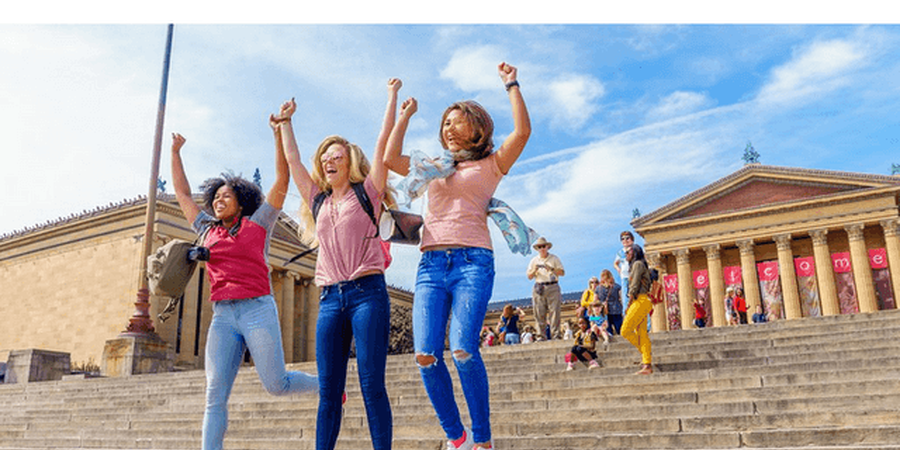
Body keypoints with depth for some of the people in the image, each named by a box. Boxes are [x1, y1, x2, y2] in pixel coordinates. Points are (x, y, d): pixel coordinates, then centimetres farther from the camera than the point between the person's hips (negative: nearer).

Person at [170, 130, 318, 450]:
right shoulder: (208, 230, 20)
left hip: (258, 310, -4)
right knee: (215, 396, -6)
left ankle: (325, 385, 25)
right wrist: (175, 152, 34)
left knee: (276, 385, -3)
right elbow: (182, 193, 31)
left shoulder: (258, 223, 9)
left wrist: (279, 136, 0)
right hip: (222, 317, 4)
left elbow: (282, 181, 3)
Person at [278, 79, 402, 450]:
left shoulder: (367, 192, 8)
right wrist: (285, 121, 37)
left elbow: (383, 142, 5)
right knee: (328, 390, 3)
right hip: (330, 297, 5)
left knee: (371, 385, -7)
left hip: (367, 292, -4)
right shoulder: (319, 201, 20)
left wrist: (392, 95, 11)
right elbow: (292, 159, 27)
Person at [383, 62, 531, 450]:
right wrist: (404, 117, 25)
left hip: (472, 261, -4)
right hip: (431, 264, 4)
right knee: (425, 355, -10)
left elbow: (522, 131, 0)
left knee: (463, 350, -21)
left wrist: (511, 84, 7)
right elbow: (390, 159, 16)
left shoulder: (490, 165, 14)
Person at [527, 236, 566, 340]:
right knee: (539, 314, -4)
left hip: (552, 287, -2)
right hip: (539, 288, 2)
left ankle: (555, 336, -8)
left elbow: (562, 272, 4)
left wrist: (552, 269, -12)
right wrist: (534, 270, -7)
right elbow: (529, 276, 12)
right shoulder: (534, 260, 14)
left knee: (554, 312, -9)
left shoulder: (554, 258, 9)